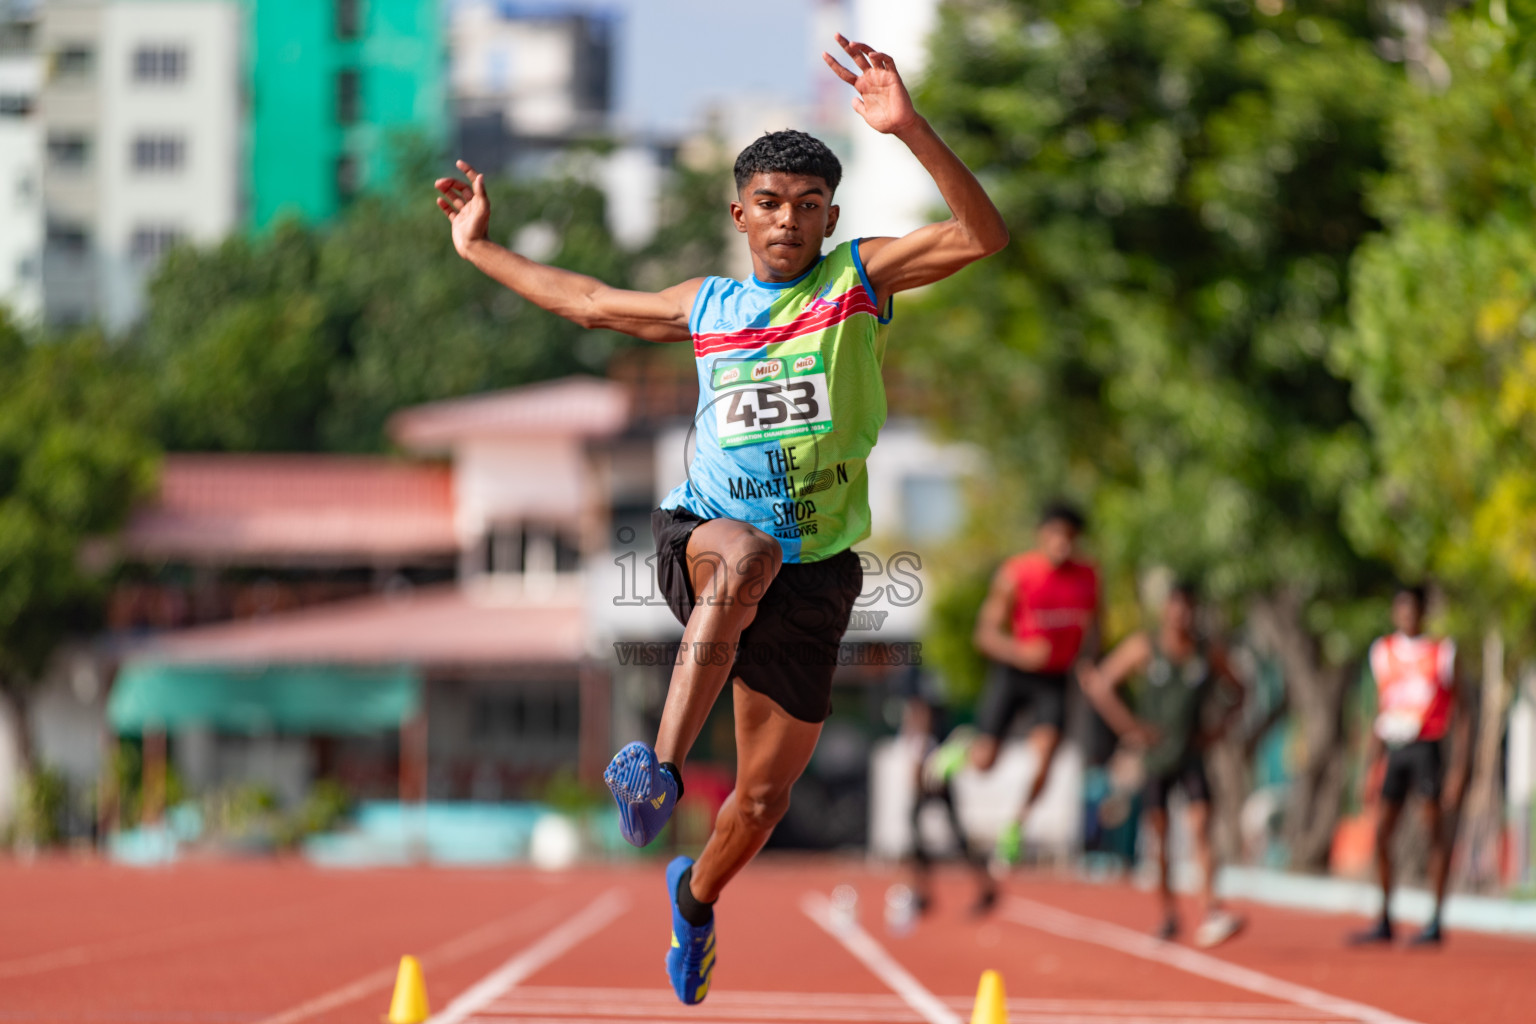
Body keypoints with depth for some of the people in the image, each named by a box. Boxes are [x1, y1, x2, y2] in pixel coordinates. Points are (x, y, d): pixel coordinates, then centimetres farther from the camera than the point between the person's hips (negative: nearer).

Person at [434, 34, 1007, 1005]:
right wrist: (481, 248, 34)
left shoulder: (862, 277, 3)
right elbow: (589, 302, 29)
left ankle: (697, 891, 42)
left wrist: (908, 129, -26)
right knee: (743, 558, -41)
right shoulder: (706, 305, 12)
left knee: (764, 797, 8)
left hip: (816, 570, 0)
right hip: (703, 532, 0)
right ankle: (662, 765, -48)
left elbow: (985, 234, -13)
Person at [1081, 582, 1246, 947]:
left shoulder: (1209, 654, 2)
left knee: (1200, 823, -16)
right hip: (1155, 753, 0)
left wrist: (1218, 729, 1)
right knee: (1159, 833, 3)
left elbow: (1237, 694, 16)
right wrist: (1129, 727, -8)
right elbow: (1099, 683, -3)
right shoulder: (1143, 648, -4)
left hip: (1192, 754, 0)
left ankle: (1209, 911, -26)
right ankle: (1168, 912, 18)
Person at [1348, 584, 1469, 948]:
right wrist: (1372, 764, 13)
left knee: (1436, 832, -4)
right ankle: (1384, 921, 8)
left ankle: (1436, 921, 1)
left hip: (1427, 749, -4)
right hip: (1394, 750, 4)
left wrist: (1459, 768, -7)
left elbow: (1458, 716, -1)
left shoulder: (1443, 652, -1)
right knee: (1381, 832, 0)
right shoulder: (1383, 652, 12)